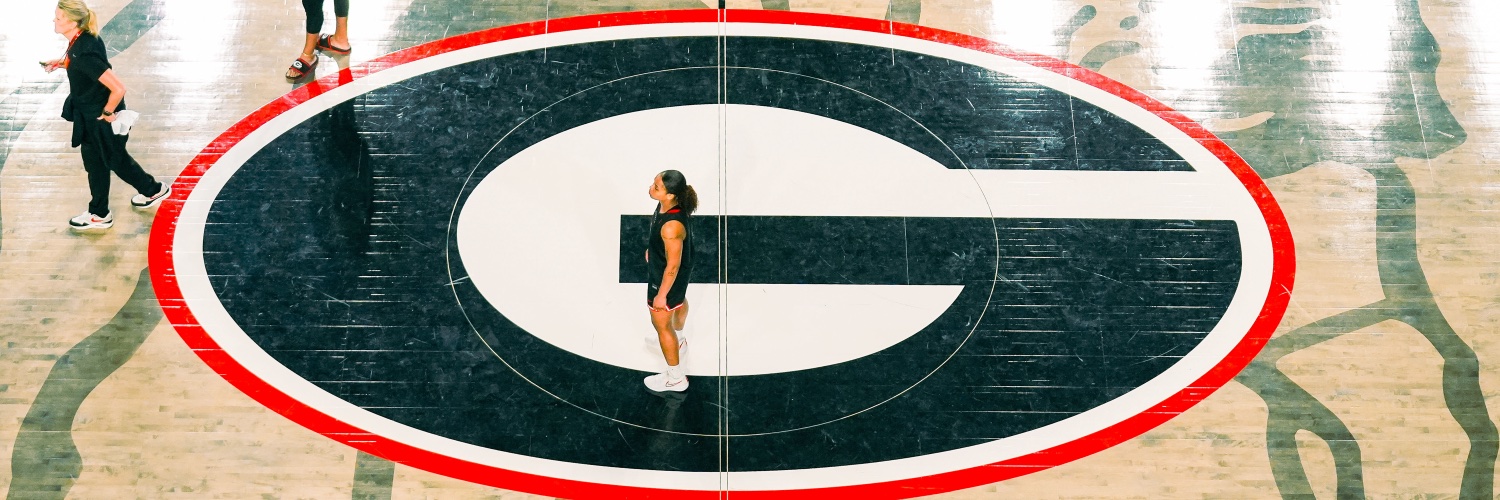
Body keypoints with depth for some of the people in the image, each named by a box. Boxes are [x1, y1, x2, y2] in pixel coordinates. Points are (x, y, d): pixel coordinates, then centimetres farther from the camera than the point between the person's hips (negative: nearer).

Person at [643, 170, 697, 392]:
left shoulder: (671, 227, -45)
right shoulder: (669, 204, -20)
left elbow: (672, 266, -31)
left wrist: (661, 295, -18)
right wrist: (652, 248, 21)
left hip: (667, 277, -9)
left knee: (661, 324, 14)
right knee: (679, 301, 36)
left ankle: (675, 378, 34)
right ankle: (678, 340, 68)